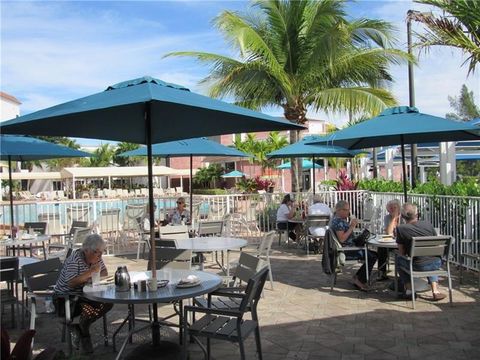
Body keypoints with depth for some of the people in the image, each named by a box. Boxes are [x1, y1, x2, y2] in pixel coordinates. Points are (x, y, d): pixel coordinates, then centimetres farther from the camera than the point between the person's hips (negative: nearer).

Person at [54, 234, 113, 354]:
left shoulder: (96, 258, 0)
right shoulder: (74, 259, -22)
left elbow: (104, 273, 10)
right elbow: (71, 283, -31)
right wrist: (90, 271, -31)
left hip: (84, 295, 8)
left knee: (108, 303, -14)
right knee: (88, 311, -33)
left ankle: (81, 327, 7)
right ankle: (83, 335, 3)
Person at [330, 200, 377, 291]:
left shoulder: (341, 219, 15)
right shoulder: (338, 221, -18)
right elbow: (342, 239, -25)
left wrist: (352, 224, 4)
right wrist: (351, 227, -21)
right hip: (345, 250, -11)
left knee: (373, 254, 10)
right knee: (372, 257, -16)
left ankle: (358, 277, 12)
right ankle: (360, 281, -5)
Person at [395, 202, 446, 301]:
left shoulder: (400, 228, -9)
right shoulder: (428, 224, 0)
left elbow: (402, 252, -1)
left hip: (418, 266, -3)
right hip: (436, 264, 3)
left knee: (399, 260, 26)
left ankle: (409, 290, 22)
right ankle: (435, 291, 25)